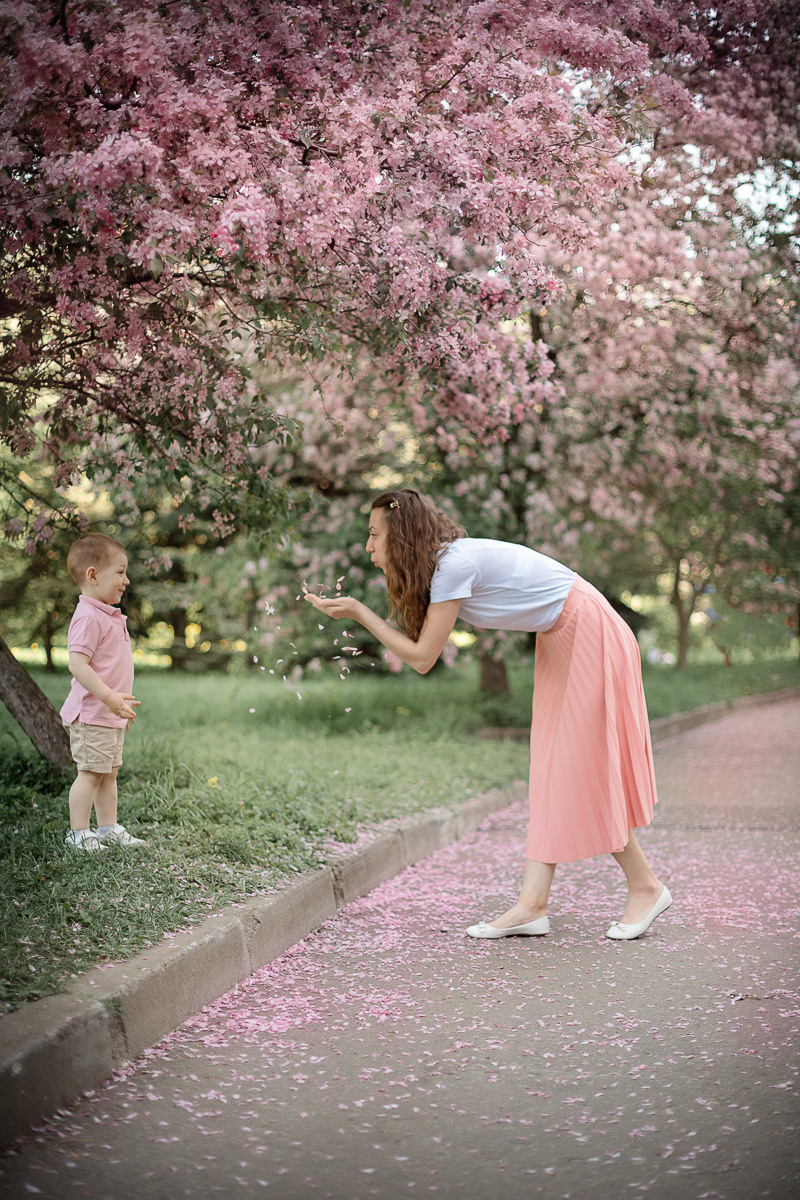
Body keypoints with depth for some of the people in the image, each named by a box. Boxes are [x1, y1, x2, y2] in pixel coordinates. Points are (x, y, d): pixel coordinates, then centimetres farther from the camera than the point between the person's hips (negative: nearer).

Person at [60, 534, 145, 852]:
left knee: (109, 771, 15)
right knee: (91, 773, -4)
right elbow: (77, 665, -26)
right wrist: (109, 698, -30)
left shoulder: (108, 616, 14)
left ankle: (109, 828, 23)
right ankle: (78, 833, 5)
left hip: (111, 715, 10)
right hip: (92, 715, -10)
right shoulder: (88, 617, -19)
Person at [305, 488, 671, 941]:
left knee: (583, 771, -5)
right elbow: (422, 649, 7)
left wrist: (358, 612, -15)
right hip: (560, 638, 10)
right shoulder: (442, 561, 6)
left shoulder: (454, 564, -23)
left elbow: (422, 657, -19)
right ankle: (533, 904, 3)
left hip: (589, 631, -10)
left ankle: (646, 887, 9)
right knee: (550, 768, 4)